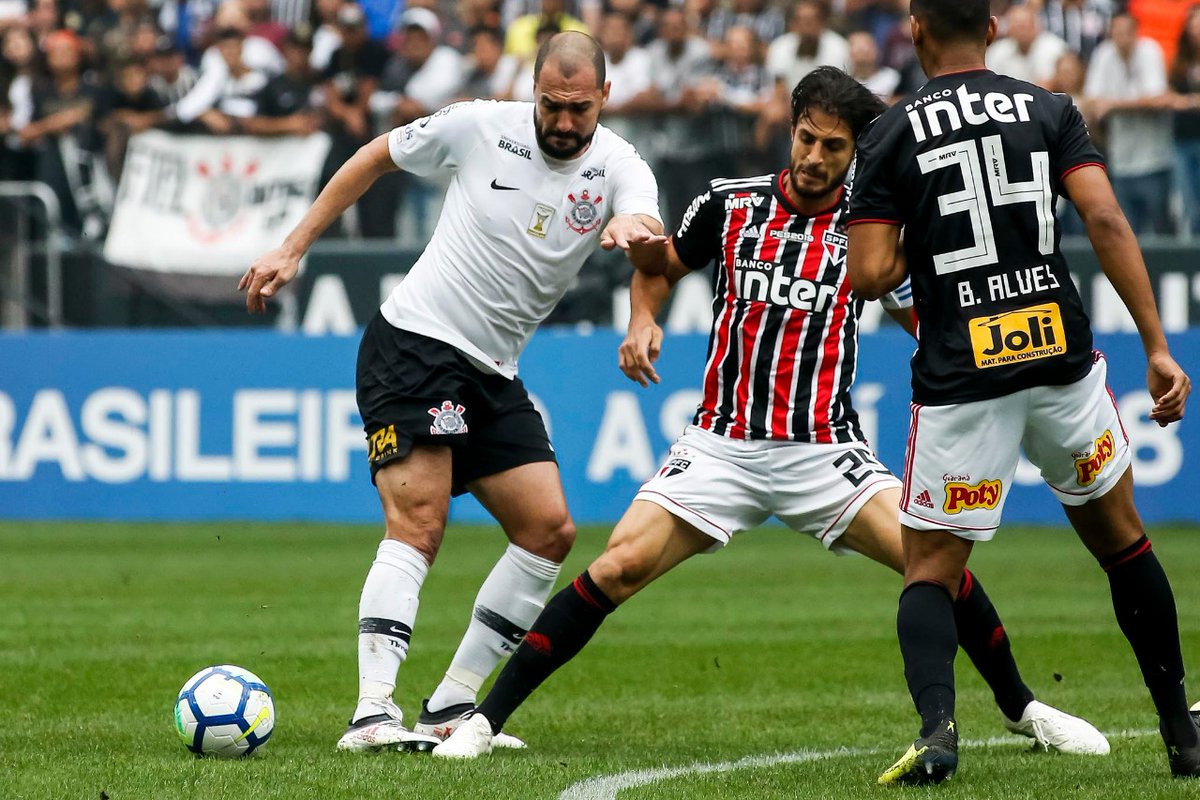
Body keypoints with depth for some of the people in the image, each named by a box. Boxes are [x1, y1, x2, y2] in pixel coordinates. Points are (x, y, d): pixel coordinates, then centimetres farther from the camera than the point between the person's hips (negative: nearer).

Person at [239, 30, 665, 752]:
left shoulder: (620, 168, -4)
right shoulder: (480, 126, -8)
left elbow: (655, 252, -24)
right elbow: (375, 157, 7)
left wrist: (637, 232, -49)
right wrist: (293, 249, 6)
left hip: (494, 377, 5)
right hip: (413, 343, -5)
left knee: (550, 530, -1)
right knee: (419, 526, -20)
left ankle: (453, 707, 6)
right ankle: (373, 713, -28)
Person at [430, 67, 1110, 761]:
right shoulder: (730, 204, 2)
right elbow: (660, 268, 20)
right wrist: (643, 320, 0)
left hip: (824, 452, 0)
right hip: (723, 443, 0)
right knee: (617, 569, -15)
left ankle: (1022, 709, 9)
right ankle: (486, 718, -6)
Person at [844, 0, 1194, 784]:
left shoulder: (890, 136, 0)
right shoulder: (1051, 111, 5)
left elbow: (871, 276, -6)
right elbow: (1106, 222, -7)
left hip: (961, 379, -2)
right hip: (1061, 359, 2)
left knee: (931, 571, 7)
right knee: (1120, 537, 20)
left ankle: (936, 723, -21)